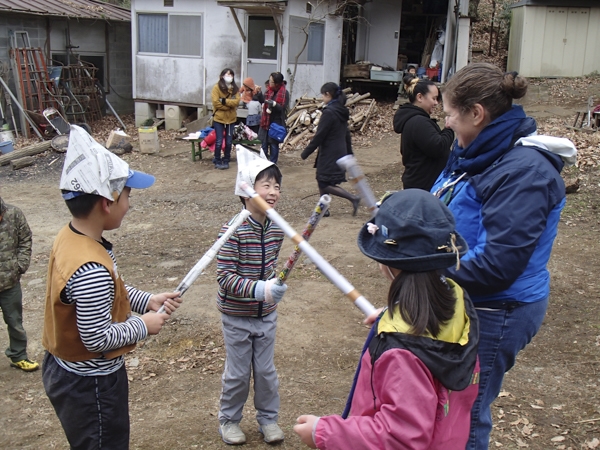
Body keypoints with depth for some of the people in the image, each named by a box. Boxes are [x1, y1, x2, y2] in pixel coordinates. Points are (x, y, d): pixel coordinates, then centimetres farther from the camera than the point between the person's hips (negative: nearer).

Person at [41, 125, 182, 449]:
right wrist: (142, 326, -13)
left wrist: (147, 301, 3)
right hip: (91, 385, -9)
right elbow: (98, 338, -28)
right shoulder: (91, 269, -35)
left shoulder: (69, 237, -5)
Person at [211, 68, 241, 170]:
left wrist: (224, 101, -20)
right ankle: (217, 161, 11)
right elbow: (216, 102, -16)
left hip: (231, 119, 4)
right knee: (219, 141, -1)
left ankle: (226, 160, 20)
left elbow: (236, 101, -9)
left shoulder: (235, 88, 5)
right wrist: (229, 105, -12)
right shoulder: (217, 87, -7)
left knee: (229, 142, 8)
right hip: (219, 118, -4)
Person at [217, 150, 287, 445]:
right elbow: (224, 276, -25)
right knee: (238, 373, 10)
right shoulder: (233, 231, -23)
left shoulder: (276, 229, -3)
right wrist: (258, 289, -33)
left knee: (266, 370, 15)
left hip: (266, 314, 5)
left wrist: (274, 284, 3)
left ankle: (268, 418, 36)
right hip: (237, 316, -5)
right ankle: (229, 420, 33)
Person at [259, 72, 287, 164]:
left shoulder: (284, 93, -10)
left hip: (276, 122, -5)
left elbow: (283, 108, -14)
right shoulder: (268, 90, 6)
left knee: (274, 144, 3)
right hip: (266, 121, 5)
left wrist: (274, 104, -29)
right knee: (264, 144, 9)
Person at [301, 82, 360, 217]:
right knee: (322, 181, 16)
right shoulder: (342, 111, 10)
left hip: (329, 155, -9)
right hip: (340, 153, 9)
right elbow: (347, 134, 17)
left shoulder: (329, 112, -18)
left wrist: (305, 153, -11)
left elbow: (319, 136, -18)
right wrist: (349, 153, 25)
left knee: (324, 184, -3)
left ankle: (353, 198, -9)